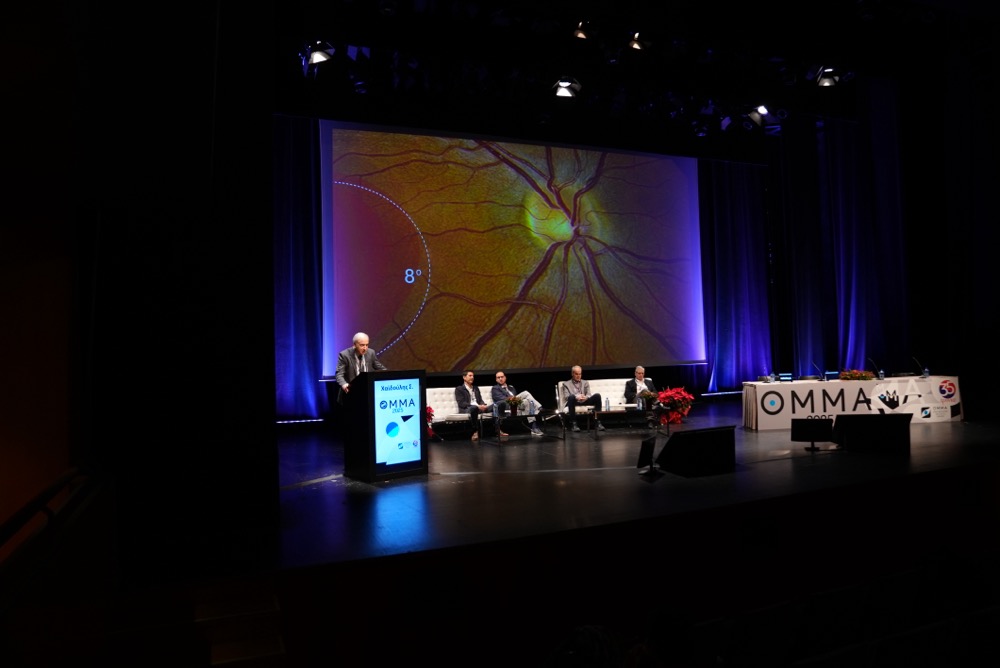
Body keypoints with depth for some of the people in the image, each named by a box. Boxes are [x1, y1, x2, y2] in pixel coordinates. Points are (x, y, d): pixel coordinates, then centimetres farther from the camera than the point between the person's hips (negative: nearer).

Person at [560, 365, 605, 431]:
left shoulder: (585, 383, 24)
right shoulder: (566, 384, 15)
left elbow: (589, 395, 10)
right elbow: (566, 397, 0)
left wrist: (586, 397, -17)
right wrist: (576, 397, -21)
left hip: (584, 401, 3)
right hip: (574, 402, -3)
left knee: (597, 395, -25)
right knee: (571, 397, -39)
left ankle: (598, 422, -27)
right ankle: (574, 424, -37)